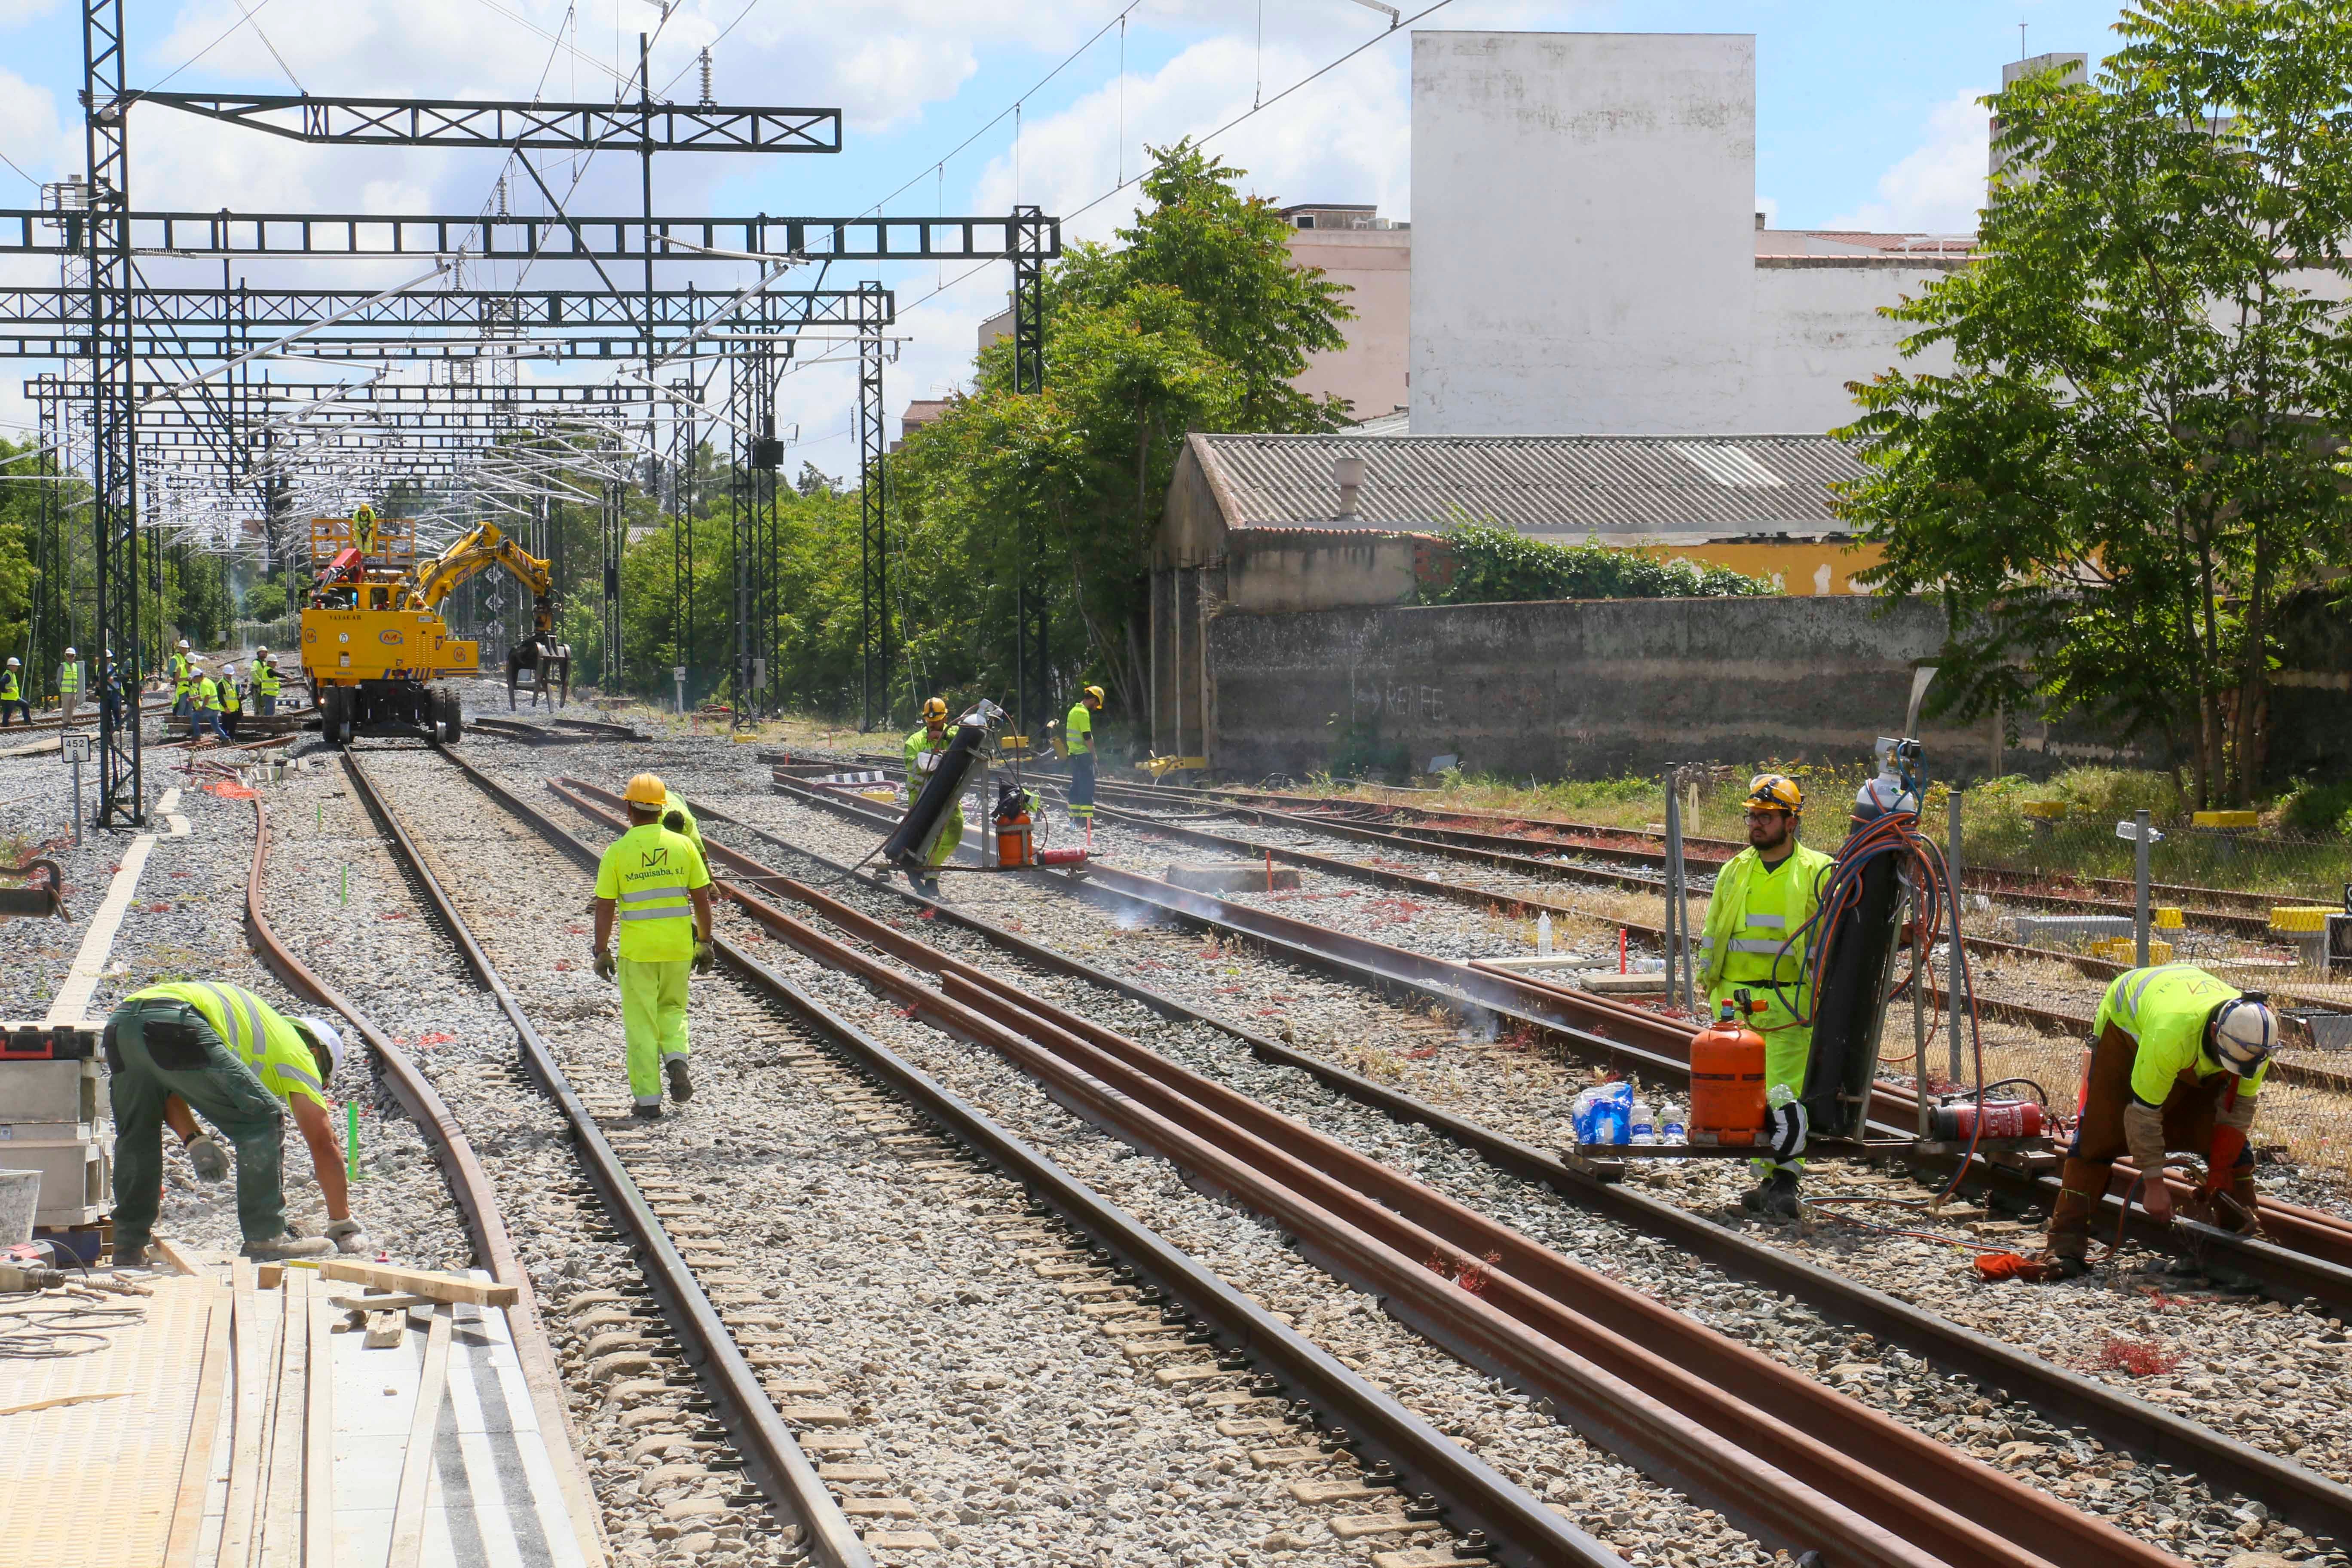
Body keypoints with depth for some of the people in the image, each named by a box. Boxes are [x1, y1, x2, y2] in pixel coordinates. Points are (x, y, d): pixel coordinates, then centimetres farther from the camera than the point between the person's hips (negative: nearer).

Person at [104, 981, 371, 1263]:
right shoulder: (297, 1051, 23)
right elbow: (324, 1144, 21)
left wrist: (195, 1140, 23)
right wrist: (343, 1225, 27)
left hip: (120, 1023, 7)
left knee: (136, 1135, 27)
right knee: (260, 1121, 6)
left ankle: (129, 1244, 25)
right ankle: (265, 1237, 6)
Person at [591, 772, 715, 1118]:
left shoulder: (617, 852, -7)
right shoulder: (683, 845, -1)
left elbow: (605, 908, -6)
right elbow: (702, 899, 1)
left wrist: (602, 952, 3)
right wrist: (705, 943, 10)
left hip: (636, 949, -2)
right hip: (678, 946, 2)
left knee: (641, 1023, 6)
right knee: (672, 1010, 22)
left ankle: (648, 1099, 5)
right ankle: (676, 1061, -4)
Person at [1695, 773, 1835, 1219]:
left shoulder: (1817, 872, 1)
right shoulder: (1734, 870, 13)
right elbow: (1711, 935, 19)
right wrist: (1711, 988, 12)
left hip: (1788, 1003, -5)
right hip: (1736, 1001, 5)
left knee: (1783, 1095, -12)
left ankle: (1784, 1182, -11)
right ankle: (1771, 1179, 15)